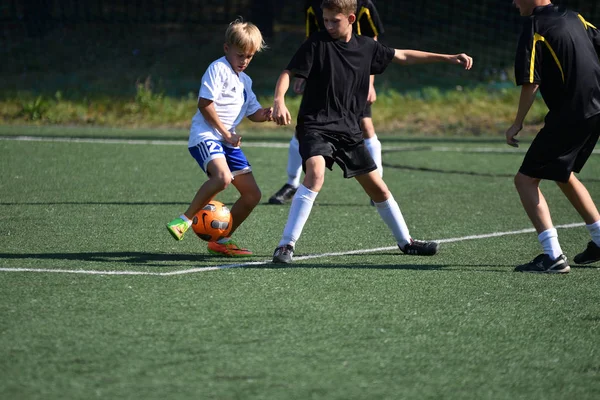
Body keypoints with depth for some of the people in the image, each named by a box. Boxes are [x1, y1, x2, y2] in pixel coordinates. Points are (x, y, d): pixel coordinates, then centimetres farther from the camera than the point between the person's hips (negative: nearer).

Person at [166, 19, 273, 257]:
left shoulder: (245, 81, 20)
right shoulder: (218, 69, -8)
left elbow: (252, 112, 26)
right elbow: (204, 104, -15)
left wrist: (266, 113, 3)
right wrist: (226, 133, -13)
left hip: (228, 140, 9)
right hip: (205, 136, -9)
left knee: (252, 194, 5)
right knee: (222, 177, -36)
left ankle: (222, 240, 15)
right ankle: (185, 220, -21)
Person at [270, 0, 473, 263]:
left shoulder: (366, 47, 5)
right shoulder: (317, 44, -8)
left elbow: (403, 56, 18)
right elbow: (288, 73, -11)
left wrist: (449, 58, 20)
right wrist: (279, 100, -32)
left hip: (348, 129, 5)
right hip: (315, 125, -5)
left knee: (378, 188, 11)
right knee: (315, 174, -30)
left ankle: (405, 241, 31)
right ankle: (286, 246, -29)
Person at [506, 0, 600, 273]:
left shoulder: (535, 26, -9)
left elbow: (531, 82, -14)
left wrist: (518, 123, -6)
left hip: (570, 115, -8)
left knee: (526, 179, -3)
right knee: (564, 175, 29)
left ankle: (553, 256, -14)